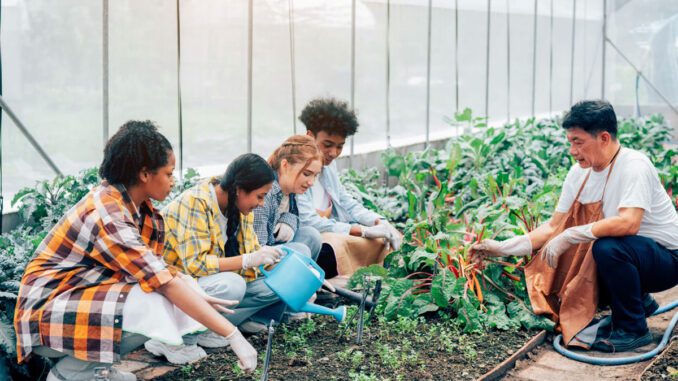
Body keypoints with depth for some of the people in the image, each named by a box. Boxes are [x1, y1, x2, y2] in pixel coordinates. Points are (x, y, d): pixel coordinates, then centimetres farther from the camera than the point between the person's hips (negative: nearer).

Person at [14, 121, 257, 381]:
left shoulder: (130, 201, 0)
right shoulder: (107, 215, -26)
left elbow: (156, 269, 3)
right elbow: (167, 284, -30)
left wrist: (199, 298, -9)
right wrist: (233, 335, -29)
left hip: (87, 296, 9)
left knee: (175, 300, -7)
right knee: (156, 305, -29)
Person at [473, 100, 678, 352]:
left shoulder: (634, 166, -22)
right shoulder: (579, 173, -1)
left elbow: (628, 223, -37)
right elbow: (554, 227, 2)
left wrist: (570, 236, -33)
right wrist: (503, 248, -5)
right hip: (624, 257, 8)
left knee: (608, 247, -34)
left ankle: (633, 329, -12)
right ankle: (638, 302, 16)